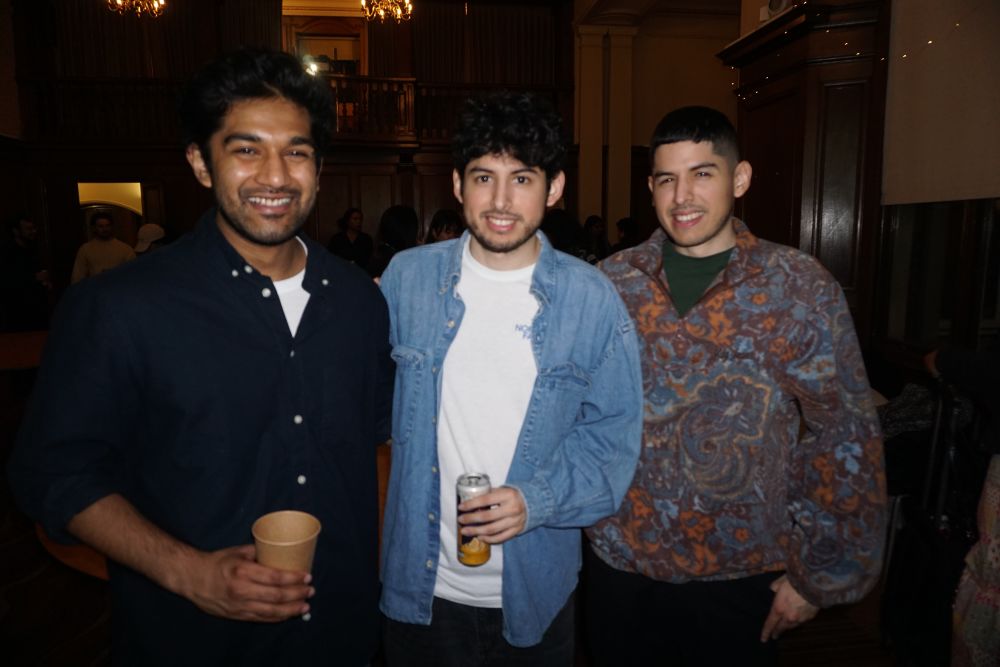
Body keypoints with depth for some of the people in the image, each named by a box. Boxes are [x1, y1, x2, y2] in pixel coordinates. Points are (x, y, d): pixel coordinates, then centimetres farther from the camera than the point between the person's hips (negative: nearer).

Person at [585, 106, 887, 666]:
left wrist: (817, 574, -5)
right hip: (621, 563, 2)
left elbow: (847, 441, -6)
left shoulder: (802, 287, -9)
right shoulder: (611, 282, -4)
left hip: (742, 577, -1)